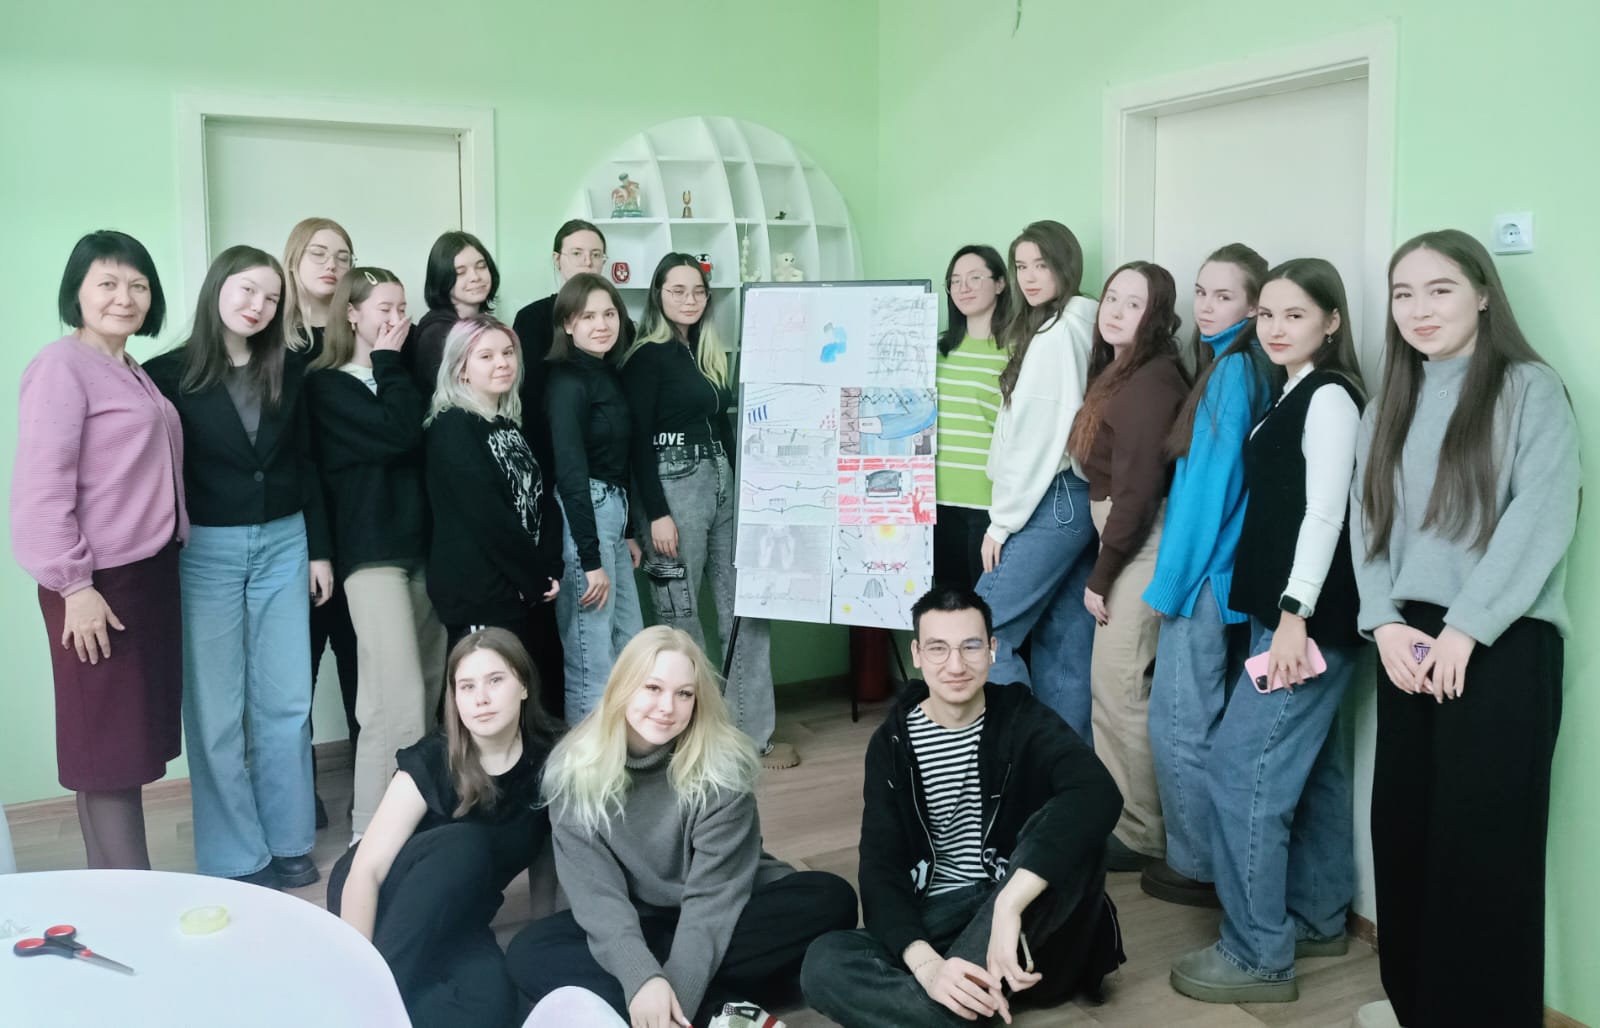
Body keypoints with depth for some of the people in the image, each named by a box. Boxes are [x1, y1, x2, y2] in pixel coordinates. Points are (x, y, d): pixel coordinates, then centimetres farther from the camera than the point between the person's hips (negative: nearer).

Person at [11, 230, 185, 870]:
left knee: (136, 739, 11)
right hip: (97, 583, -8)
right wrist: (75, 585, -19)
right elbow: (41, 486, -17)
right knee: (109, 747, -3)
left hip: (151, 573, 9)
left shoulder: (134, 373, 15)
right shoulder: (62, 366, -11)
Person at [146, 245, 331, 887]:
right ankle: (236, 857, 15)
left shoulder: (289, 371, 6)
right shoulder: (170, 372, -5)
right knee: (217, 709, 4)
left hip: (282, 545, 3)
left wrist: (320, 549, 8)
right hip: (205, 551, -3)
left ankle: (289, 840, 21)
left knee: (286, 701, 8)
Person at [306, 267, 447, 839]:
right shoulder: (327, 385, 0)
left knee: (431, 693, 5)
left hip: (423, 544, 6)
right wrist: (388, 362, -5)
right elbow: (398, 434, -15)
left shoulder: (400, 377, 19)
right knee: (398, 702, -14)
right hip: (373, 551, -6)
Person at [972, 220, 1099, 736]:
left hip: (1054, 500, -9)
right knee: (1065, 640, 10)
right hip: (1079, 497, 9)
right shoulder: (1083, 330, 15)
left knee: (983, 632, -7)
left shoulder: (1055, 332, -12)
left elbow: (1037, 434, -16)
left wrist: (1003, 519, -12)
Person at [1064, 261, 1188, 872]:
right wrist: (1103, 564, 5)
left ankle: (1139, 834, 7)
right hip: (1120, 535, 9)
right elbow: (1107, 474, 11)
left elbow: (1139, 488, -19)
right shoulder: (1115, 372, 15)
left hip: (1142, 542, -9)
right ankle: (1113, 812, 24)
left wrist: (1101, 574, -14)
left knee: (1118, 686, -5)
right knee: (1113, 683, 13)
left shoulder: (1154, 380, -16)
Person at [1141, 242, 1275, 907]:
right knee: (1212, 720, 16)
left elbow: (1210, 480, -17)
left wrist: (1173, 578, -13)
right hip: (1228, 570, 9)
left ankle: (1196, 866, 12)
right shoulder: (1246, 369, 11)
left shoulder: (1231, 371, -14)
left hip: (1207, 571, -9)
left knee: (1180, 724, 1)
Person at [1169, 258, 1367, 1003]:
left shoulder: (1330, 397, -12)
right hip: (1285, 609, 9)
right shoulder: (1291, 398, 15)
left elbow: (1326, 514, -19)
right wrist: (1282, 614, 14)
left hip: (1310, 618, -9)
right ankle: (1317, 918, 28)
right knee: (1311, 768, 16)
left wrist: (1295, 617, -23)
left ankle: (1258, 955, 0)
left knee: (1242, 769, -8)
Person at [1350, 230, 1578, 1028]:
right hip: (1406, 643, 5)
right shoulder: (1388, 408, 16)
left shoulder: (1530, 390, -1)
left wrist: (1465, 630, -16)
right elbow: (1366, 522, 8)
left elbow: (1542, 520, -11)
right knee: (1404, 829, 7)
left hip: (1502, 644, -5)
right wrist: (1384, 622, -7)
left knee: (1484, 839, -2)